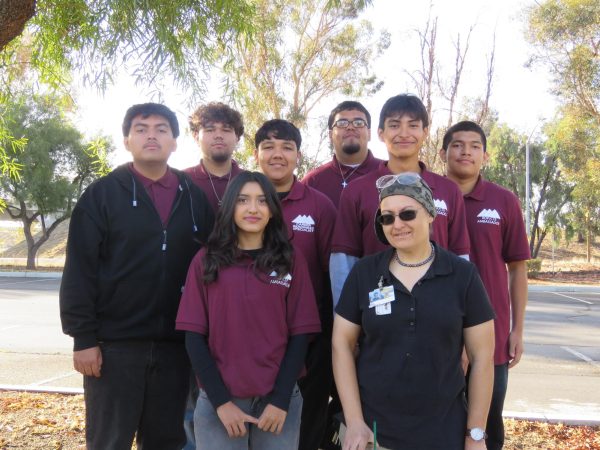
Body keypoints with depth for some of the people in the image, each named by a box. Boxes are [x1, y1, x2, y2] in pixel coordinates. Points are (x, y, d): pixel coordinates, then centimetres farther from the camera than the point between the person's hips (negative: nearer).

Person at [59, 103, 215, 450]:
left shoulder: (195, 197, 7)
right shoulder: (103, 193, -2)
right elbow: (79, 271, -6)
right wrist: (83, 337, -10)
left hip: (175, 344, 3)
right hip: (114, 344, -3)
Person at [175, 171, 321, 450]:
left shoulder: (291, 261, 3)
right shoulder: (206, 261, 2)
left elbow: (300, 334, 0)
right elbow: (194, 336, -1)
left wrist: (281, 400, -8)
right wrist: (220, 401, -8)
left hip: (278, 399, 1)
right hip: (218, 401, 0)